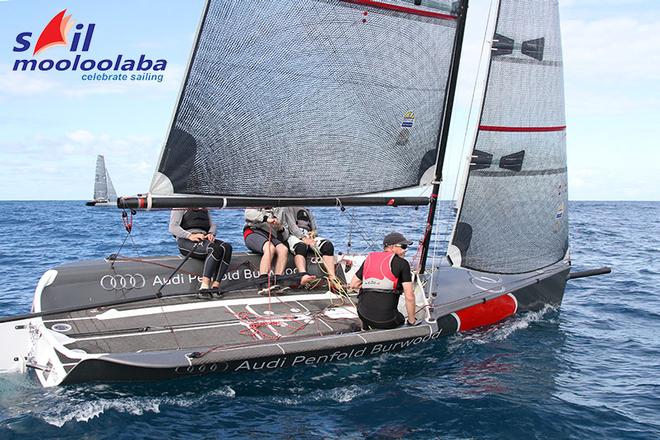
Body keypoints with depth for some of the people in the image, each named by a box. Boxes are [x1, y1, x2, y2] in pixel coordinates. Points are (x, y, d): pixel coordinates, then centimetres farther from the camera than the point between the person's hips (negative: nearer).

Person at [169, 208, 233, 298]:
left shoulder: (204, 209, 26)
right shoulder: (181, 208, 6)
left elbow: (212, 225, 23)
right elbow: (173, 228, -6)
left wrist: (211, 234, -2)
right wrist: (190, 235, -22)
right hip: (186, 241, -6)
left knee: (227, 247, -26)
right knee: (215, 249, -34)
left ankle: (215, 286, -33)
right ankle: (204, 287, -40)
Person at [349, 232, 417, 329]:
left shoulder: (370, 258, 11)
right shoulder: (402, 263, -3)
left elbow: (353, 284, 16)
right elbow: (409, 297, -7)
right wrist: (411, 321, 4)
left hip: (363, 315, 3)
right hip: (386, 320, -3)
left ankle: (365, 328, 37)